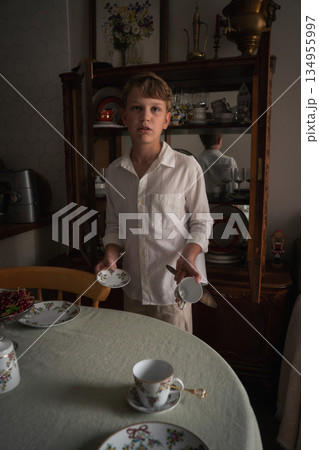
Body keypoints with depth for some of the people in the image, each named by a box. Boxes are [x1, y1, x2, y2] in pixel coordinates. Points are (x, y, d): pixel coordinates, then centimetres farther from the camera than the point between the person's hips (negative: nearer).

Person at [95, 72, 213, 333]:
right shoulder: (114, 171, 0)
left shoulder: (187, 167, -12)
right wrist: (111, 255, -8)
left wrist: (188, 257, -20)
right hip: (133, 289, 4)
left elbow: (201, 221, -4)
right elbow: (114, 225, 10)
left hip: (173, 288, -3)